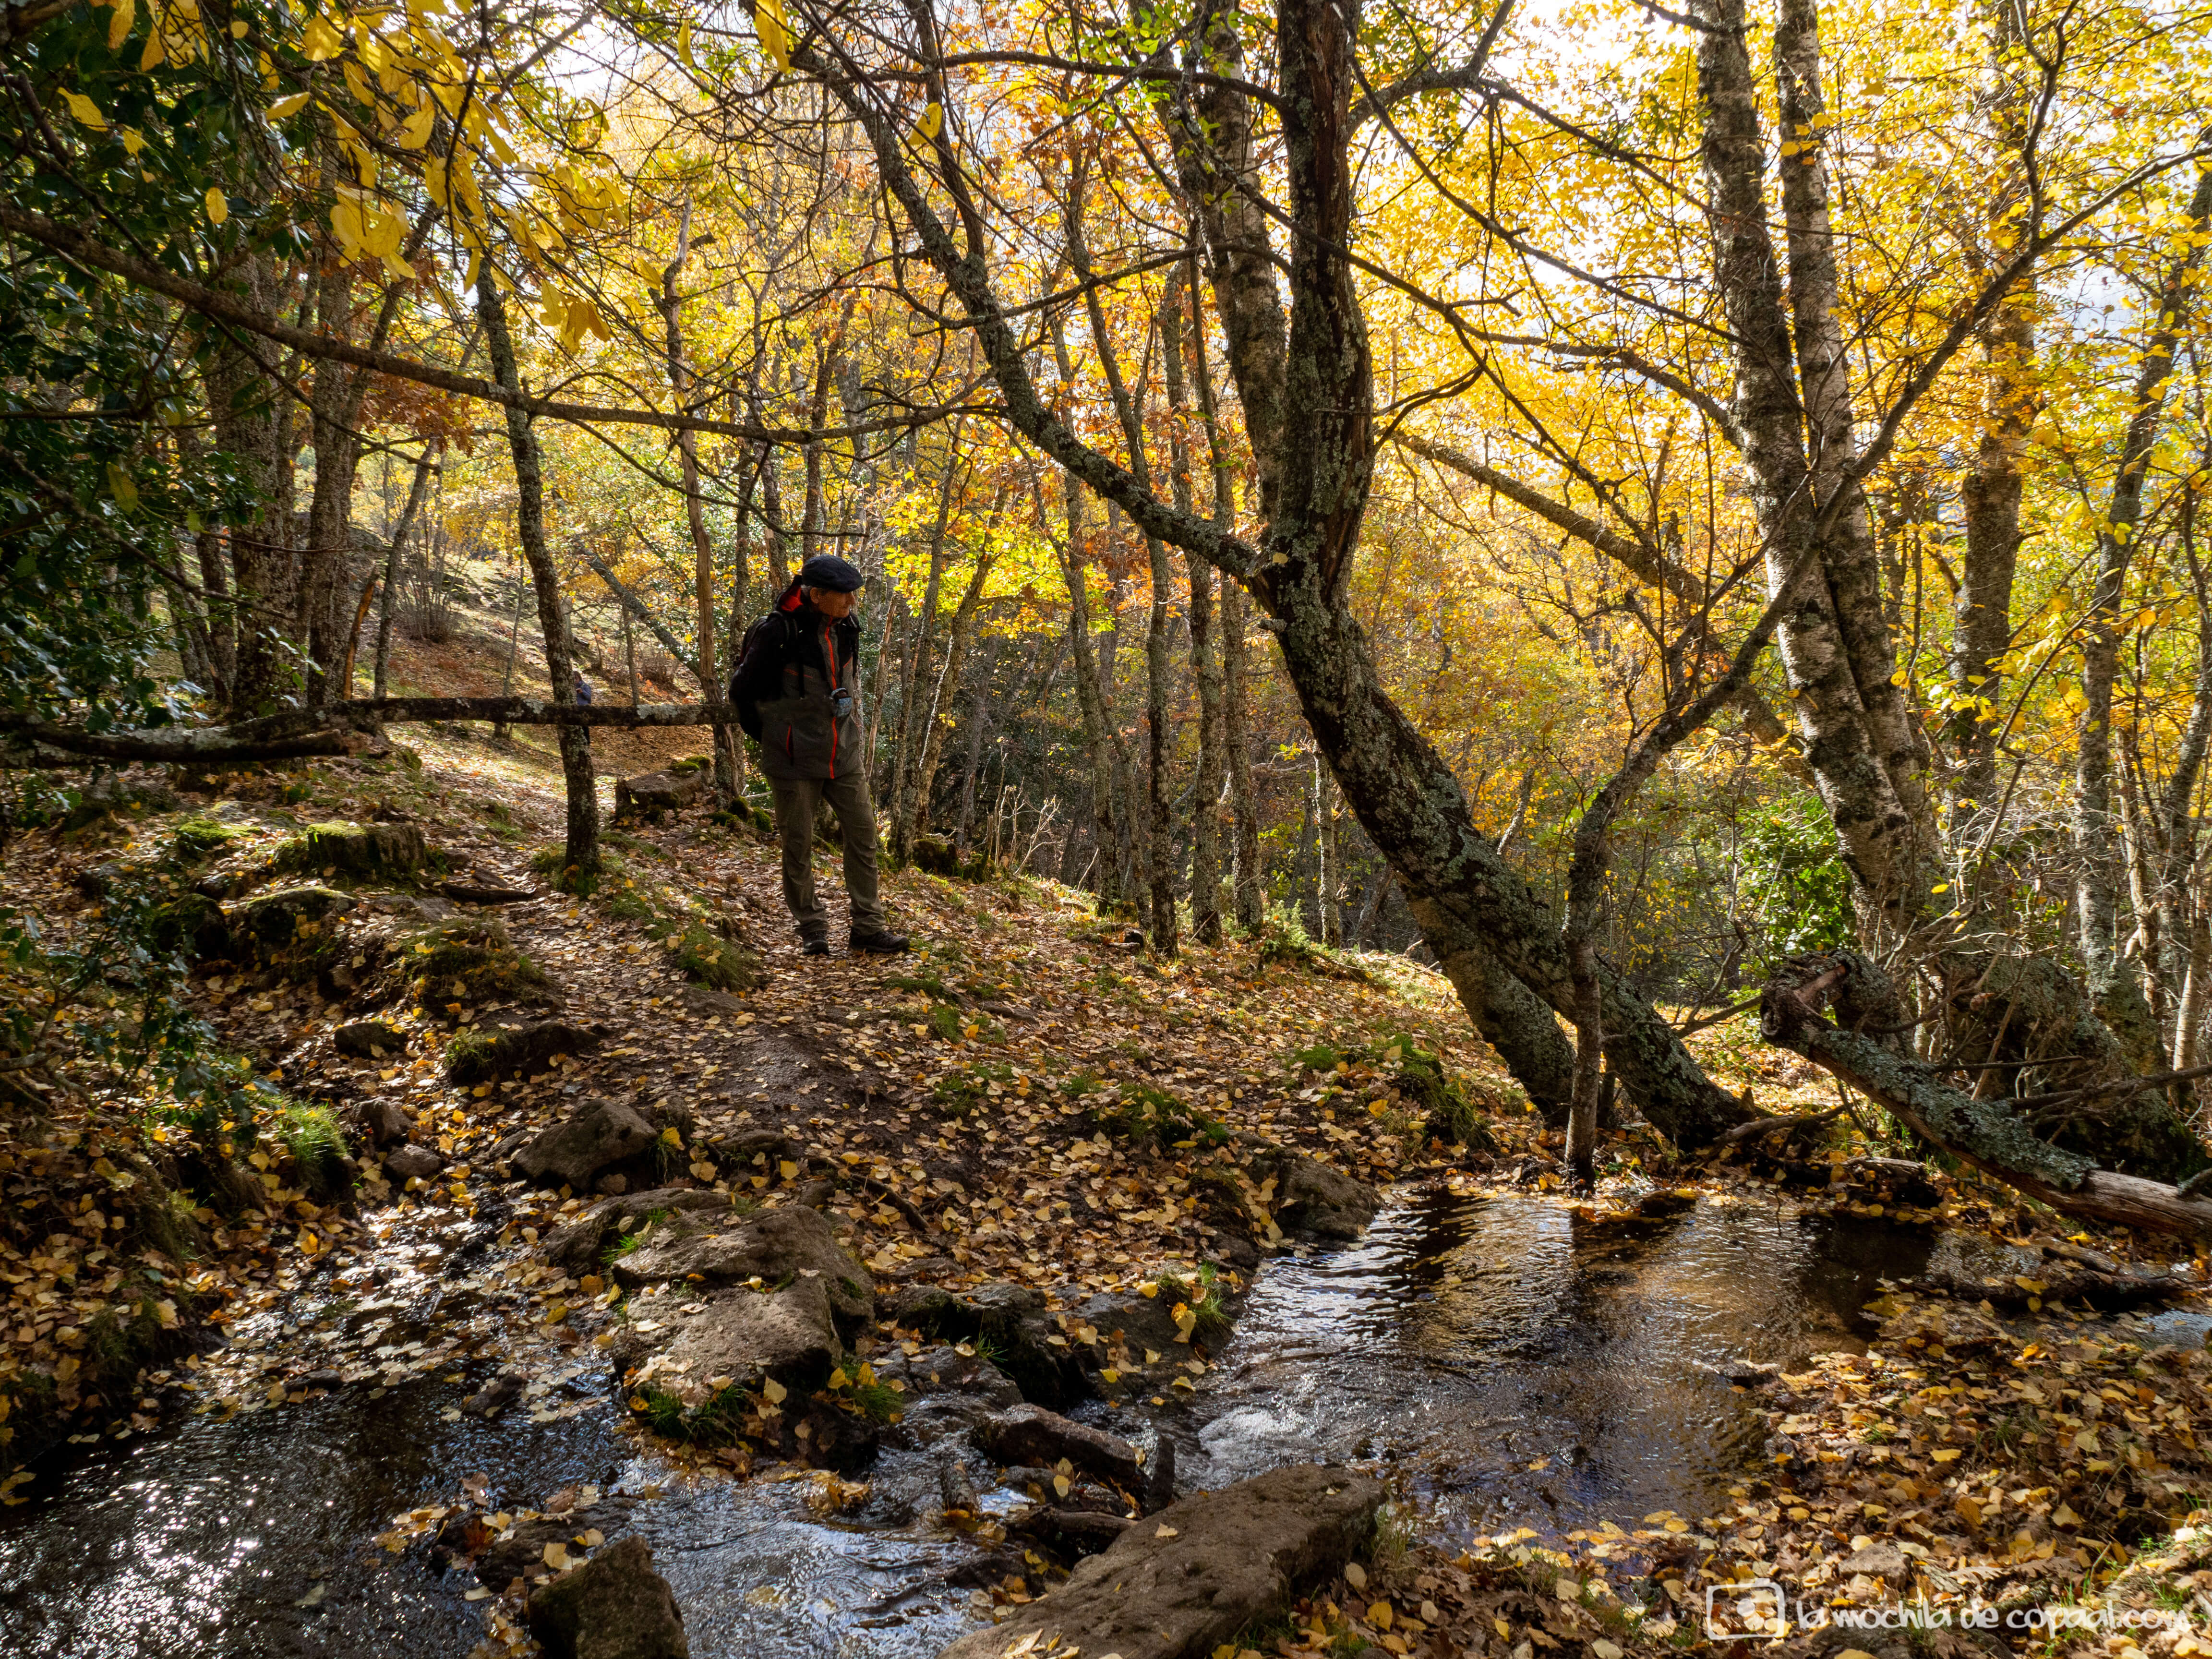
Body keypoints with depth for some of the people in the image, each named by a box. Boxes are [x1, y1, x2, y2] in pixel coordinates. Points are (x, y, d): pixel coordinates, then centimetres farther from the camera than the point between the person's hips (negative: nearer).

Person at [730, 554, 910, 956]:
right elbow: (742, 690, -6)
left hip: (844, 755, 6)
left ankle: (868, 927, 13)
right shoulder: (778, 633, -18)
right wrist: (772, 735, 4)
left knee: (863, 836, 5)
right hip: (795, 760, -5)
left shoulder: (845, 629, 0)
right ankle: (811, 930, 18)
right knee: (798, 846, 5)